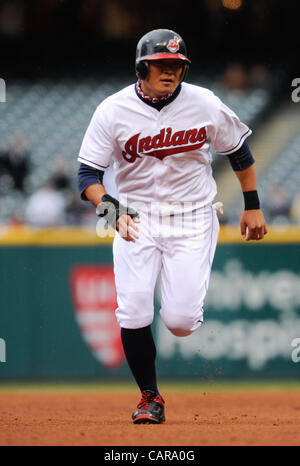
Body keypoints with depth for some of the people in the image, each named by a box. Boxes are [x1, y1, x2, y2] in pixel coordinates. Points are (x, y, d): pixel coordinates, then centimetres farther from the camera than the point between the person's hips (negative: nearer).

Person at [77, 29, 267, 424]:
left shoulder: (205, 105, -7)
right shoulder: (113, 111, -9)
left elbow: (239, 150, 9)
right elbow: (89, 174, -9)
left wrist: (252, 206, 11)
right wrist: (111, 210, -27)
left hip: (192, 217, 0)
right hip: (136, 217, 1)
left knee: (180, 321, -11)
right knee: (133, 314, -12)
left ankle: (190, 303, 28)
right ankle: (150, 397, 8)